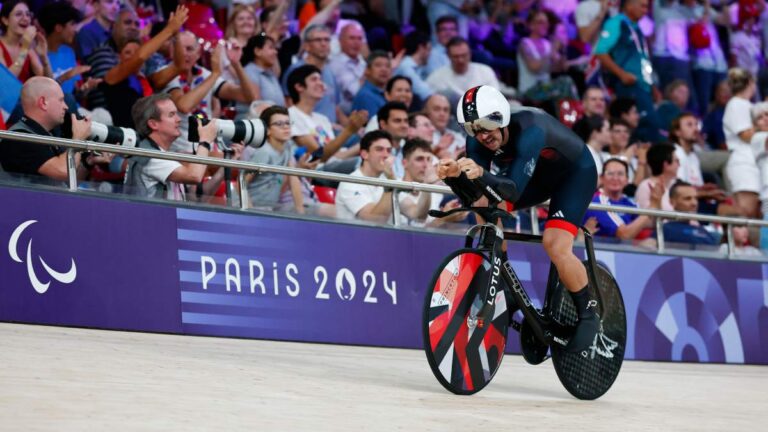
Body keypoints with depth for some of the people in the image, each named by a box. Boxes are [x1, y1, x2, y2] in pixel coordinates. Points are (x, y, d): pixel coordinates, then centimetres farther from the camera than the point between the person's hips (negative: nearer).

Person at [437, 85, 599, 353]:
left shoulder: (529, 130, -38)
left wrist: (482, 175, -63)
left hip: (575, 172, -7)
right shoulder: (477, 141, -21)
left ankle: (588, 314, -1)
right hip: (539, 174, 7)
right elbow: (470, 197, -25)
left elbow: (514, 191, -46)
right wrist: (453, 177, -45)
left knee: (556, 245, -25)